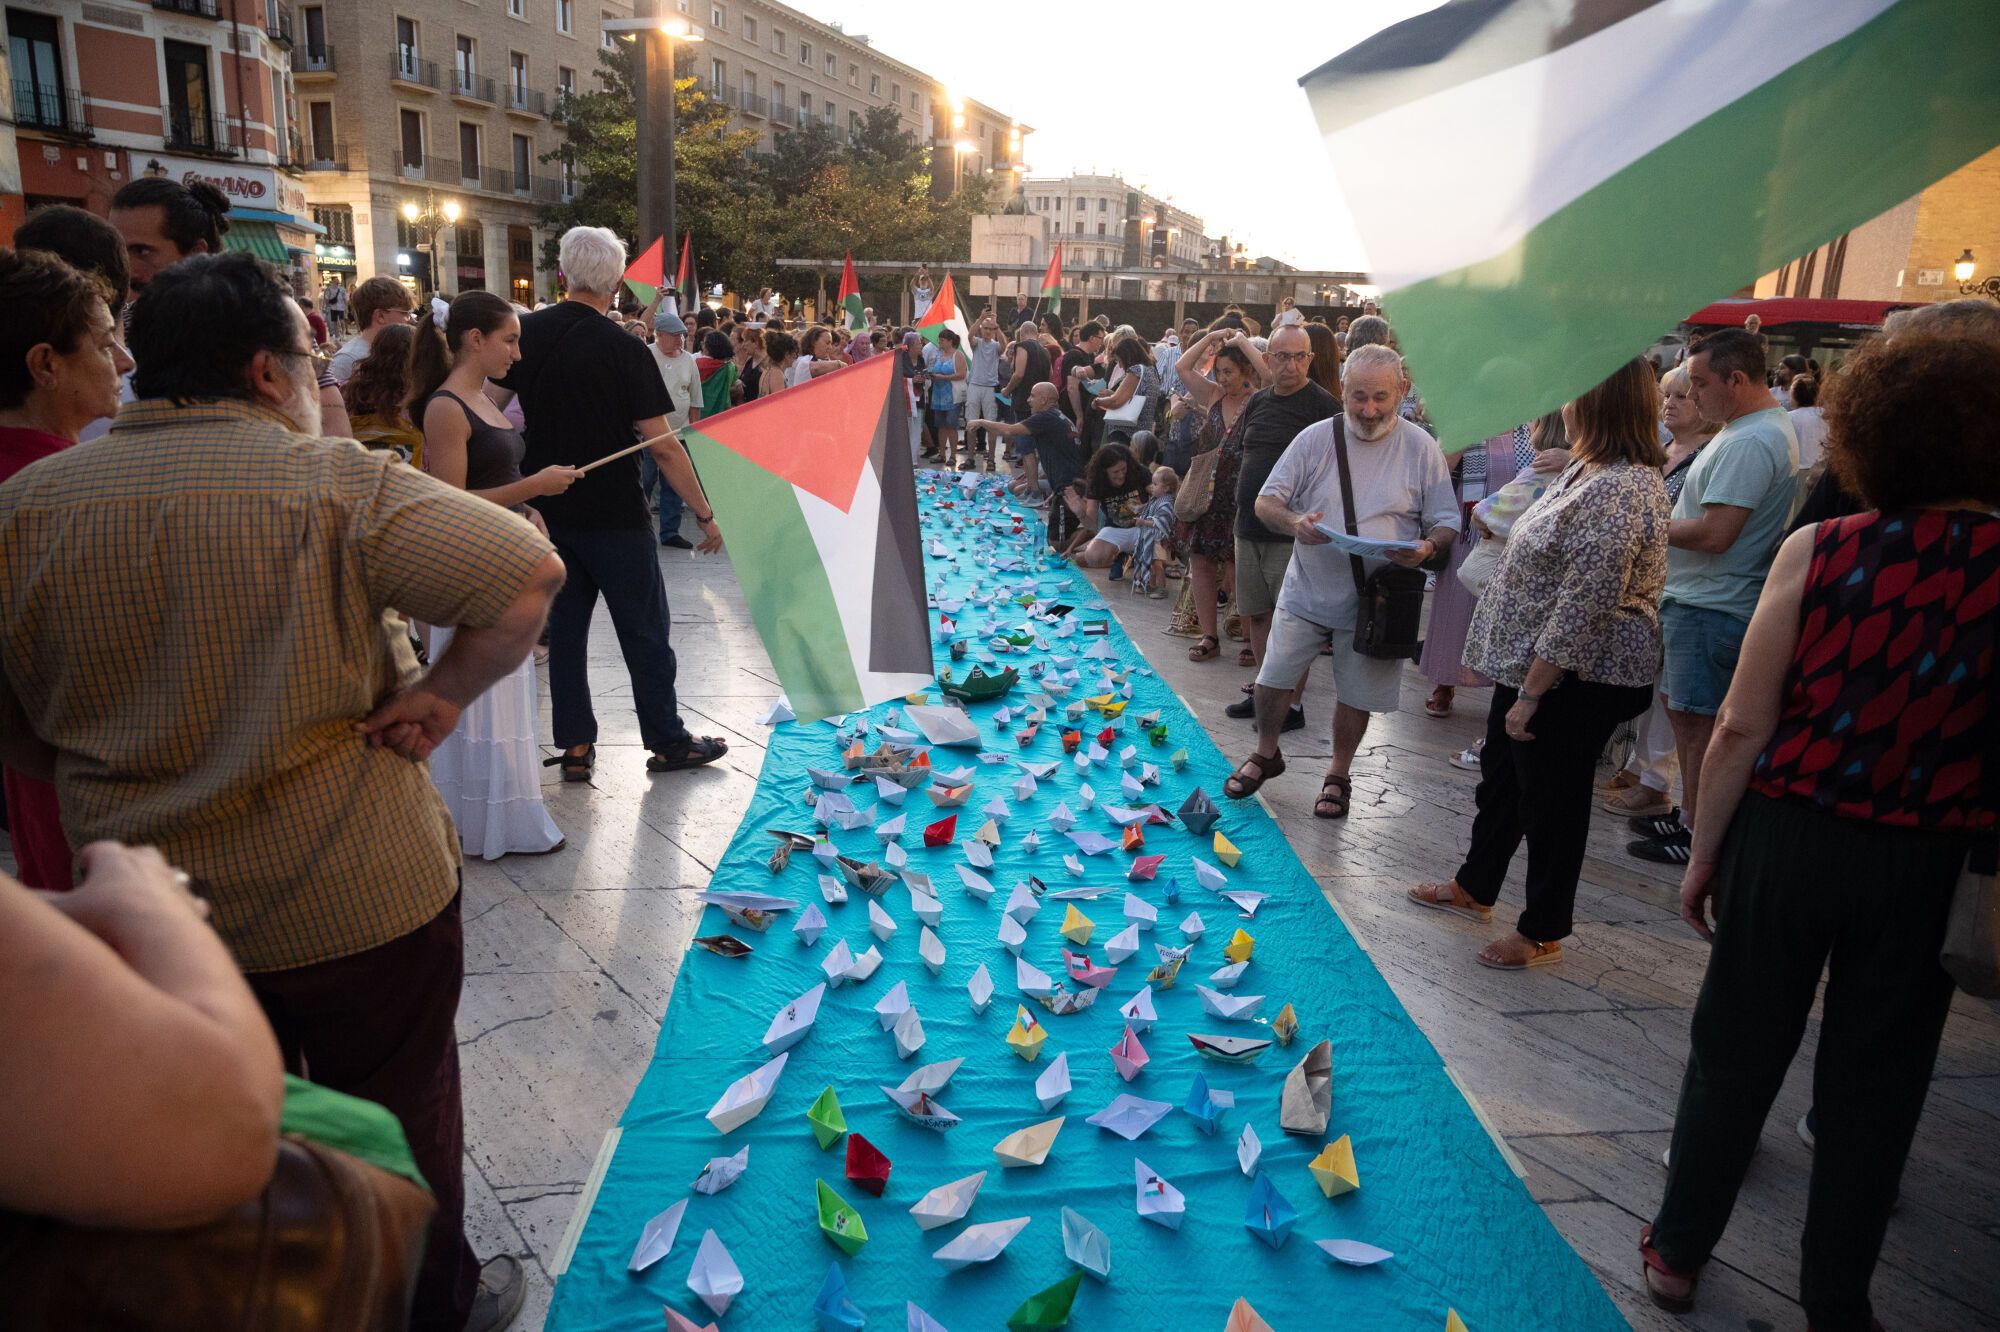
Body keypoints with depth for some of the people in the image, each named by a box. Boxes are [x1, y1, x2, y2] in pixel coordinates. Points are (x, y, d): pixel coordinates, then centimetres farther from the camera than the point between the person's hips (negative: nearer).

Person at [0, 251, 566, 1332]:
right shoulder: (330, 482, -19)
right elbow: (529, 573, -27)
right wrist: (445, 693, -16)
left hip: (145, 911, 5)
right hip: (355, 900, -4)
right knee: (396, 1117, 18)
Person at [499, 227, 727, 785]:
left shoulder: (529, 332, 1)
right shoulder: (624, 350, -13)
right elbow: (662, 445, -15)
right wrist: (704, 513, -8)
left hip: (548, 509, 5)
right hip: (613, 514, -5)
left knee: (564, 627, 12)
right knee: (645, 630, 6)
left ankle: (575, 747, 18)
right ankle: (667, 743, 15)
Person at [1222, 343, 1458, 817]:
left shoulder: (1421, 448, -6)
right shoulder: (1316, 438, -5)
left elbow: (1446, 523, -2)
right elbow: (1265, 501, -4)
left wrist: (1427, 548, -26)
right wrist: (1293, 521, -26)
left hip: (1374, 600, -1)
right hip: (1306, 593, 1)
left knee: (1356, 696, 11)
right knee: (1272, 679, 7)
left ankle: (1338, 775, 34)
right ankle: (1266, 754, 34)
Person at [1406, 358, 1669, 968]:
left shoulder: (1620, 491, -25)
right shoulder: (1587, 468, 8)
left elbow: (1582, 608, -27)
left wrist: (1530, 694, -23)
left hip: (1574, 681, -10)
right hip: (1530, 664, 10)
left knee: (1552, 800, 6)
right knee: (1502, 775, 23)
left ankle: (1543, 931, 25)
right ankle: (1474, 887, 43)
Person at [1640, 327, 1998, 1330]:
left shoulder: (1817, 552, -13)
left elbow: (1744, 729, -11)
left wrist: (1704, 853, 0)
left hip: (1787, 838, -1)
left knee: (1735, 1053, 16)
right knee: (1873, 1084, 17)